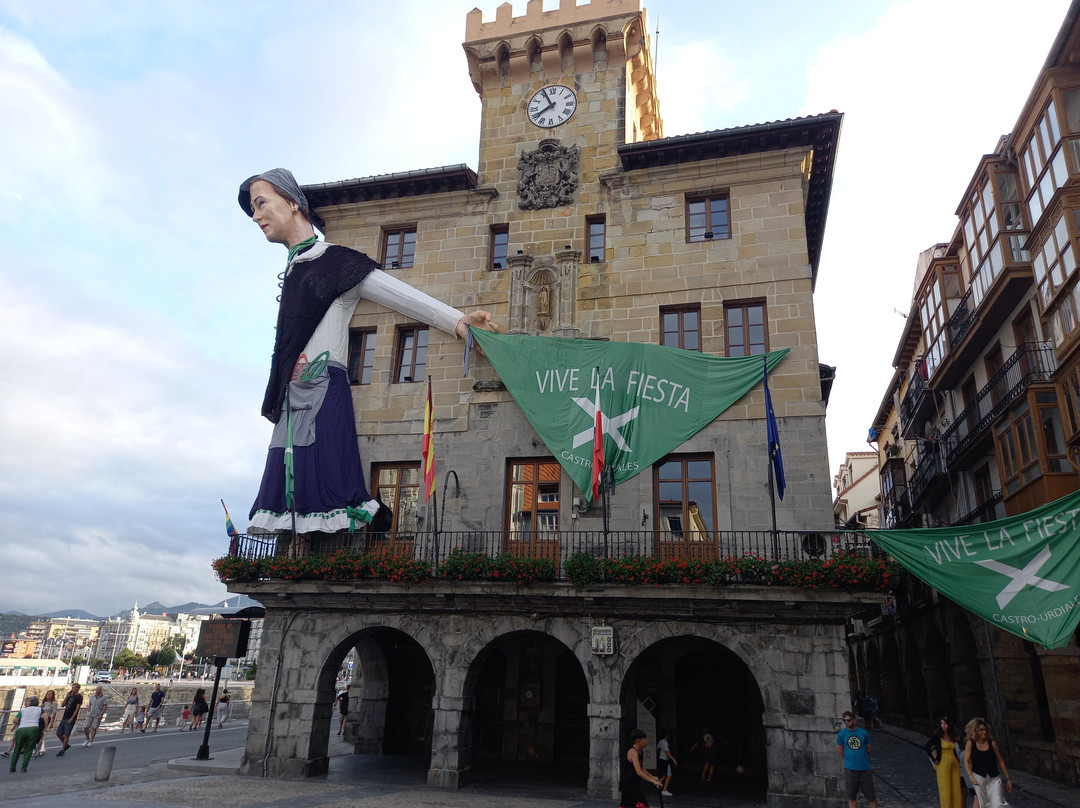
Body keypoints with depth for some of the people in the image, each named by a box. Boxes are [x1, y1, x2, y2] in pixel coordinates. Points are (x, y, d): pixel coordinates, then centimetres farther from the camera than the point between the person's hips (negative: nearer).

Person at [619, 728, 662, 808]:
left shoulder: (638, 752, 10)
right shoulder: (633, 752, -21)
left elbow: (641, 768, 23)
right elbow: (638, 771, -30)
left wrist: (652, 777, 13)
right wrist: (653, 781, -31)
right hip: (628, 785, -10)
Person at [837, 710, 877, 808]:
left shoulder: (864, 733, -3)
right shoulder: (842, 734, -4)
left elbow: (868, 749, 11)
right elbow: (840, 749, 6)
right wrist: (849, 759, 7)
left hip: (864, 768, 0)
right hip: (850, 769, 0)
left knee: (871, 796, 6)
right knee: (851, 796, 6)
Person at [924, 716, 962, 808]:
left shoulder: (952, 736, 11)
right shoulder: (937, 736, -6)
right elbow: (927, 747, -13)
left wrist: (957, 760, 14)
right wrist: (934, 760, -12)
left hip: (954, 764, 5)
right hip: (943, 765, -5)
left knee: (956, 789, 4)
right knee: (945, 790, -3)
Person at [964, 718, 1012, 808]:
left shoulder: (992, 743, 0)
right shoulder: (970, 743, -2)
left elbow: (1000, 761, 8)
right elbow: (966, 761, -3)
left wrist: (1008, 779, 9)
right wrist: (971, 777, -13)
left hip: (994, 778, 0)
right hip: (978, 777, 0)